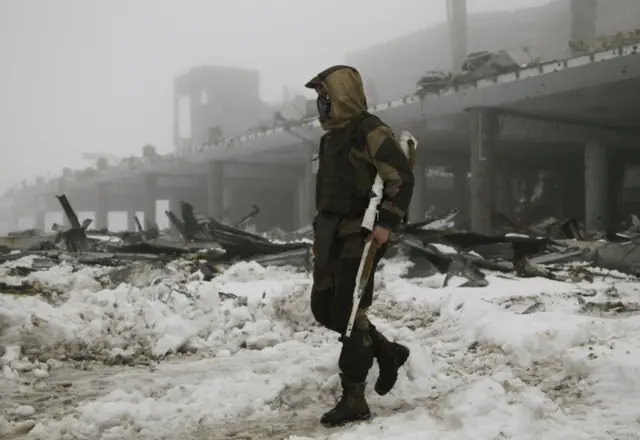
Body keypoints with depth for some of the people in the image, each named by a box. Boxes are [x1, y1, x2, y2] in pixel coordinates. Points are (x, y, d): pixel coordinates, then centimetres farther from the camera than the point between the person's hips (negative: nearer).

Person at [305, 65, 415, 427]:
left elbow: (402, 177, -17)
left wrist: (387, 223, -24)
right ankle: (388, 352, 28)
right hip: (331, 234, 10)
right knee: (325, 309, 10)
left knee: (350, 314, -8)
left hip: (360, 236, -9)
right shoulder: (333, 135, 18)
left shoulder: (370, 131, -11)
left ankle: (354, 400, 2)